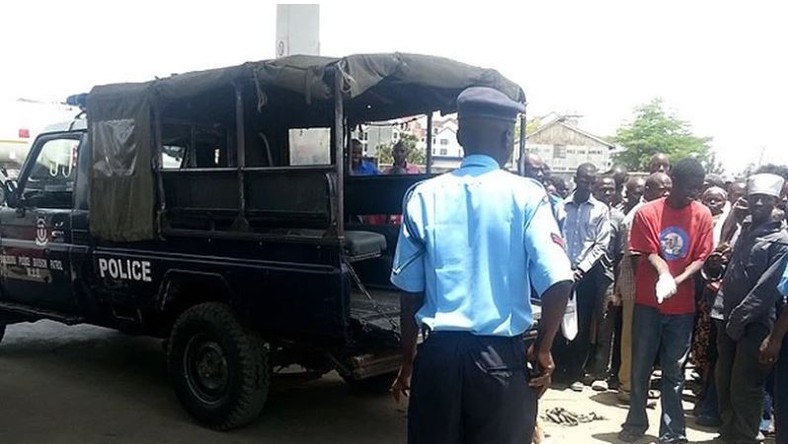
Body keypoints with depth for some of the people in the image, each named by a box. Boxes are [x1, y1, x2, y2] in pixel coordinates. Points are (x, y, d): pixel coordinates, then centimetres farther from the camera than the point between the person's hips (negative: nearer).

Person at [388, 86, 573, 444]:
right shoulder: (526, 196, -6)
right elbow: (558, 282, -14)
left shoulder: (424, 196, 0)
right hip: (501, 357, -2)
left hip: (438, 354, 2)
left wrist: (407, 361, 13)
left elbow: (410, 290, 2)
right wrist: (542, 351, 0)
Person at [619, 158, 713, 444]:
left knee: (674, 371, 8)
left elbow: (701, 258, -1)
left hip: (682, 306, 1)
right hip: (648, 302, -1)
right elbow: (649, 253, -7)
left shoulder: (703, 215, 0)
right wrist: (664, 275, -26)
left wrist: (677, 281, -18)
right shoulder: (647, 212, -6)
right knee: (641, 366, 10)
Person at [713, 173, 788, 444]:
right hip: (729, 319, 7)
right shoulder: (744, 230, 12)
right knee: (723, 382, 14)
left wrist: (740, 318, -15)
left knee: (744, 388, -2)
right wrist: (722, 309, 8)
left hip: (754, 324, -7)